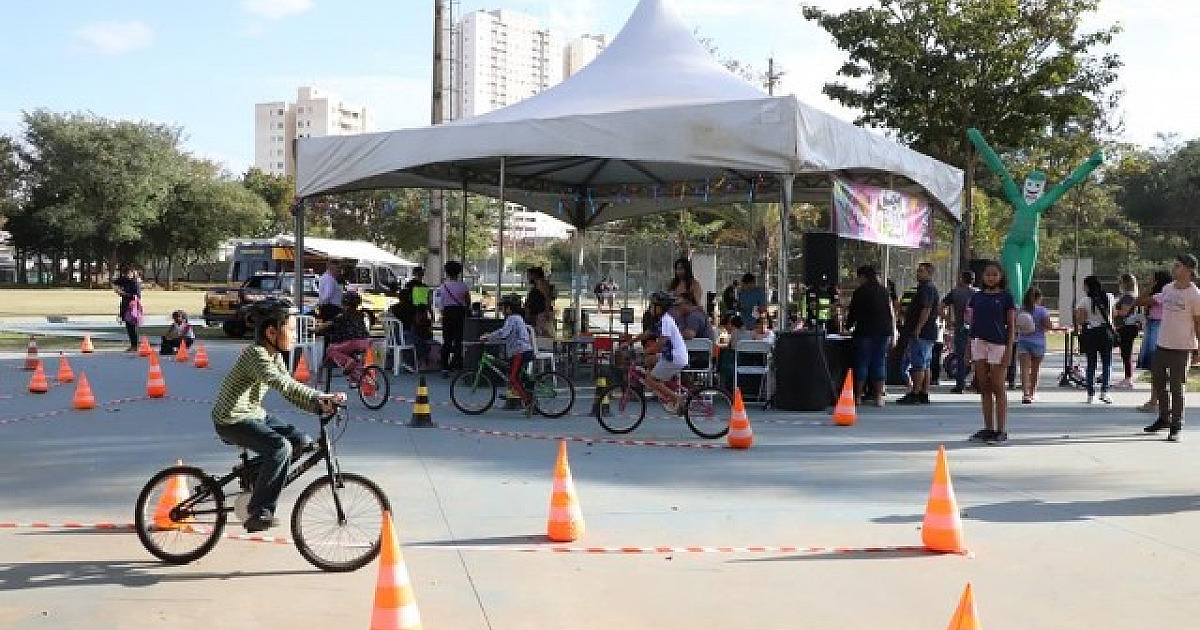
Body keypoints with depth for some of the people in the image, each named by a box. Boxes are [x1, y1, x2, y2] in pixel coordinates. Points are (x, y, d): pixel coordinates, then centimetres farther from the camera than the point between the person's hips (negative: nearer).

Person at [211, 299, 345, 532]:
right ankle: (258, 513, -19)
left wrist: (319, 405, -11)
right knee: (280, 447, -28)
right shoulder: (256, 354, -22)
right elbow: (283, 385, -36)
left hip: (255, 415, 9)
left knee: (303, 442, 3)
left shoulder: (275, 355, 8)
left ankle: (256, 477, 17)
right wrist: (320, 397, -42)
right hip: (233, 421, -9)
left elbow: (291, 390, 5)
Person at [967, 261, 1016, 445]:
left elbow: (1011, 326, -2)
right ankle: (988, 429, 13)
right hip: (979, 342, 5)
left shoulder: (1006, 297, 0)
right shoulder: (977, 297, 12)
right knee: (984, 388, 7)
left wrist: (1009, 350, -9)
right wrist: (968, 347, 10)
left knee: (998, 388, -2)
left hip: (998, 344, -5)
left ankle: (1001, 431, 2)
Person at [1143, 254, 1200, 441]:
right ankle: (1164, 418, 30)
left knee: (1176, 388, -2)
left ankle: (1176, 426, 8)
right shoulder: (1167, 289, 8)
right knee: (1158, 382, 13)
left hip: (1181, 348, -6)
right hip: (1162, 345, 6)